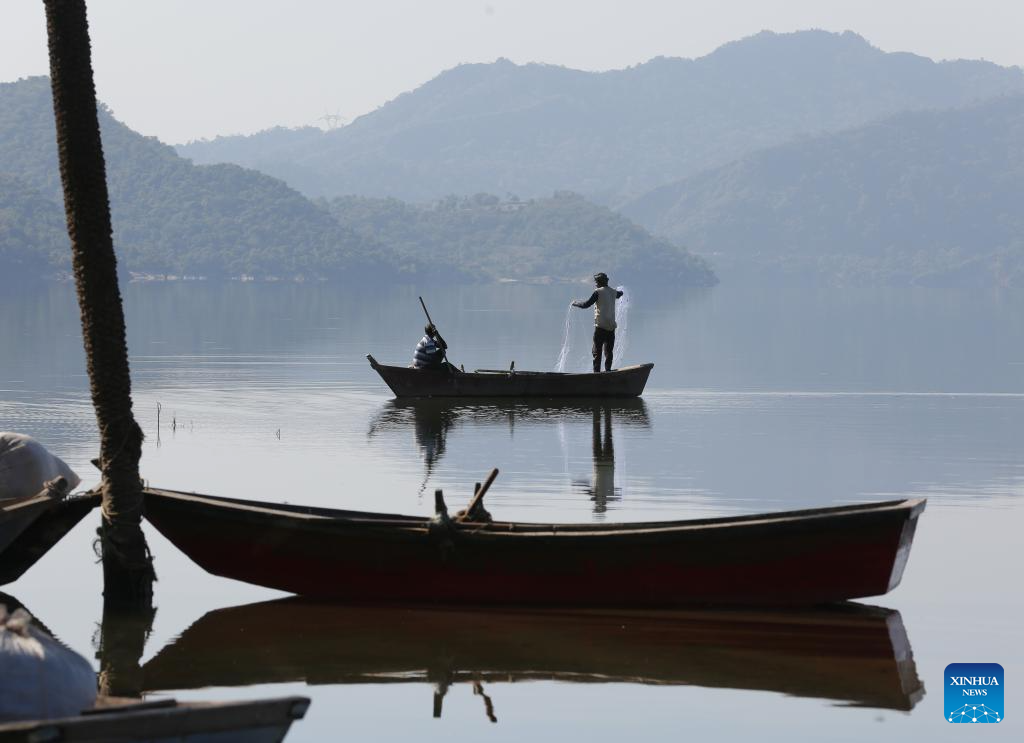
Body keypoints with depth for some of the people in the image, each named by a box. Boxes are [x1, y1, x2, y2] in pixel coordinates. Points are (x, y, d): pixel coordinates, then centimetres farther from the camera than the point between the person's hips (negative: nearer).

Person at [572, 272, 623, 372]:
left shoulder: (598, 292, -8)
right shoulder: (613, 292, 10)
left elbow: (586, 304, -11)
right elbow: (620, 294, 35)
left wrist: (576, 303, 5)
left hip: (601, 326, -5)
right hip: (611, 326, 5)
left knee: (597, 351, -3)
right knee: (609, 351, 9)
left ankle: (596, 371, -8)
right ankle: (608, 370, 6)